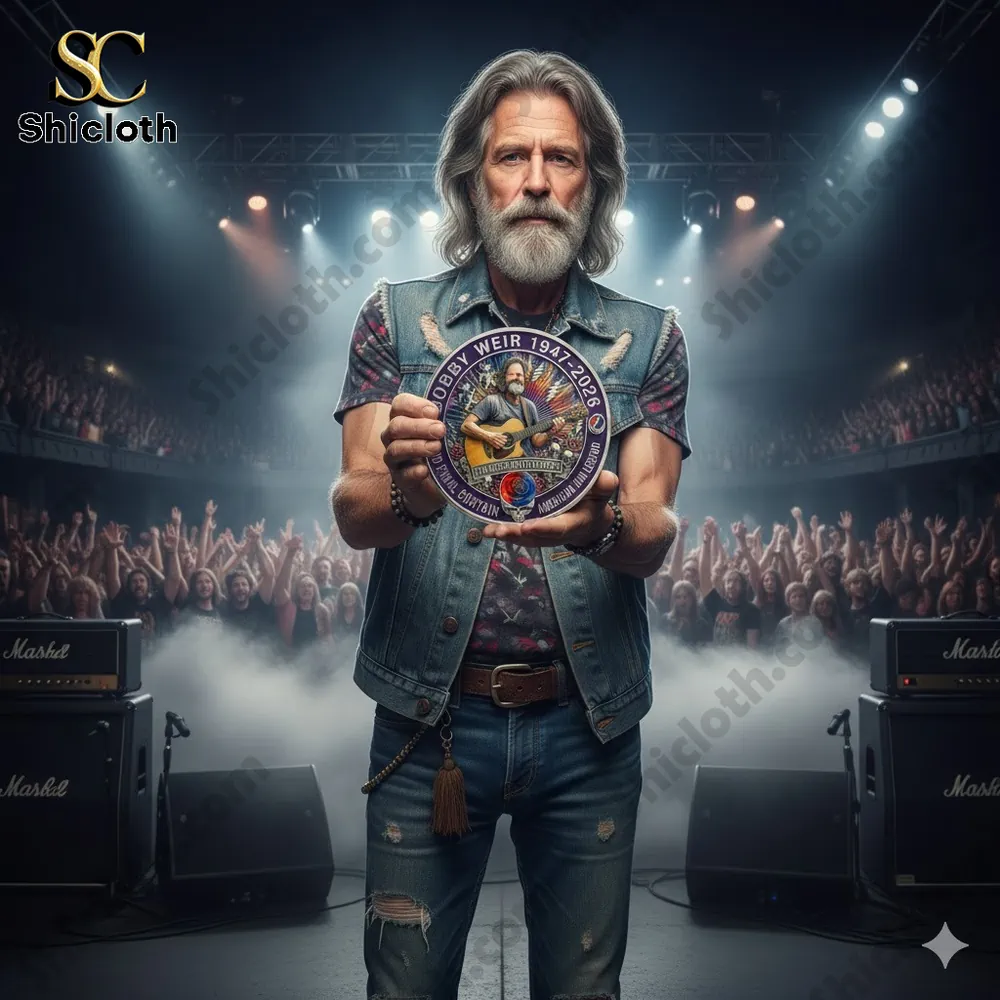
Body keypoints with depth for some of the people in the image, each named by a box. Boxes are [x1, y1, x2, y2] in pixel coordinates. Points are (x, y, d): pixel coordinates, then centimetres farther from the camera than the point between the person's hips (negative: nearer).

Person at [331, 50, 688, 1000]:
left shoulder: (648, 339, 3)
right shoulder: (397, 317, 1)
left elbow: (655, 534, -8)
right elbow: (352, 513, -8)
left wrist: (603, 526, -32)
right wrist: (405, 496, -32)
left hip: (587, 727, 1)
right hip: (430, 717, -1)